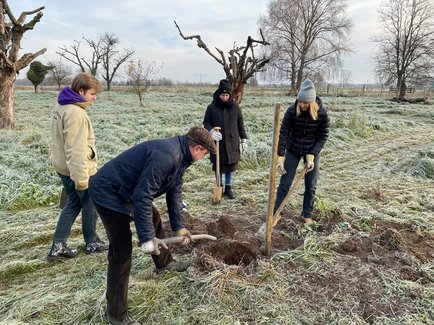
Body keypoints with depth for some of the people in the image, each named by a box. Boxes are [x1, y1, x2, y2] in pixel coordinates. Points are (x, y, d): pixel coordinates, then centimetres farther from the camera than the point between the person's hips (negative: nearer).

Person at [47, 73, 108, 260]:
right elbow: (76, 150, -27)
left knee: (73, 204, 19)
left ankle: (58, 246, 22)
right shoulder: (76, 113, -22)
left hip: (64, 168, 9)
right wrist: (81, 178, -25)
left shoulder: (63, 108, 10)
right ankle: (92, 243, 28)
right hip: (79, 170, -9)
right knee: (90, 206, 10)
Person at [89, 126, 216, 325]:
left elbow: (175, 191, 11)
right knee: (122, 252, -7)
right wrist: (147, 238, -27)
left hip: (128, 191, 11)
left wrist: (178, 226, 12)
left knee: (154, 219, 24)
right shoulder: (166, 156, -30)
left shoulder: (179, 156, 3)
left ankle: (164, 262, 49)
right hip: (109, 193, -10)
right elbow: (142, 196, -32)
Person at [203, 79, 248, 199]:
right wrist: (211, 131, -21)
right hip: (218, 143, -1)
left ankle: (228, 188, 25)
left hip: (232, 143, 2)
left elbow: (240, 124, 8)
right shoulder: (212, 107, -3)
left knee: (230, 167, 10)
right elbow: (206, 123, 0)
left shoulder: (235, 107, 2)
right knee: (219, 167, 7)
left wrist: (244, 139, 6)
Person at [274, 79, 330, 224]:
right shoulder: (291, 111, -20)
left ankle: (307, 214, 26)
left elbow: (323, 136, -11)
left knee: (311, 186, 8)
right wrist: (280, 157, -24)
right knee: (285, 183, 2)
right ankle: (275, 213, 14)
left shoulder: (322, 113, -19)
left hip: (312, 152, 1)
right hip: (293, 150, 0)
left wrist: (311, 156, -19)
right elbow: (283, 133, -18)